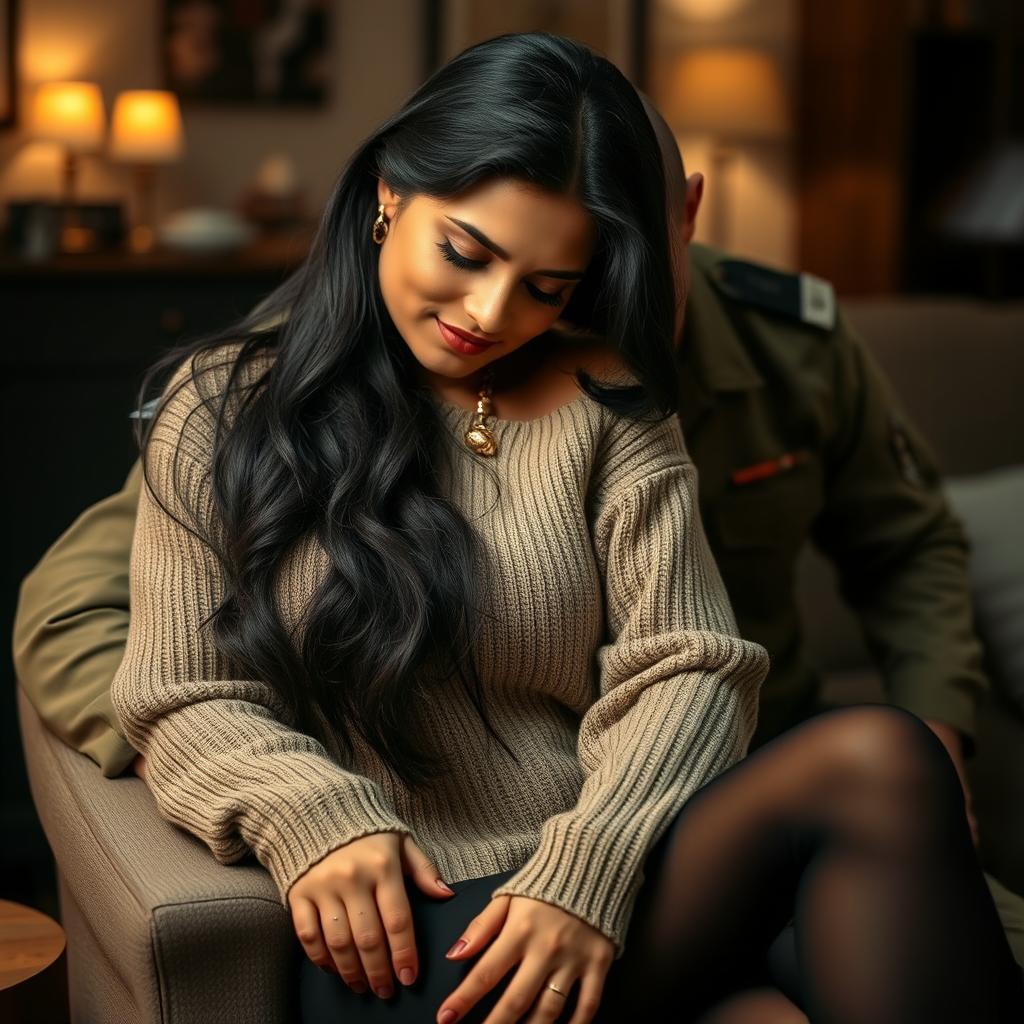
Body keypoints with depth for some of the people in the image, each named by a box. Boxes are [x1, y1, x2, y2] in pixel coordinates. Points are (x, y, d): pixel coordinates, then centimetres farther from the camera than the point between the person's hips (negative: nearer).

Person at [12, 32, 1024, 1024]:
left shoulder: (601, 397, 10)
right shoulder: (223, 409, 7)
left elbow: (682, 666, 1)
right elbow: (186, 701, 5)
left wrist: (591, 869, -17)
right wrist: (309, 817, -17)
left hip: (616, 885, 4)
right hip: (400, 926, -4)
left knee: (879, 753, -28)